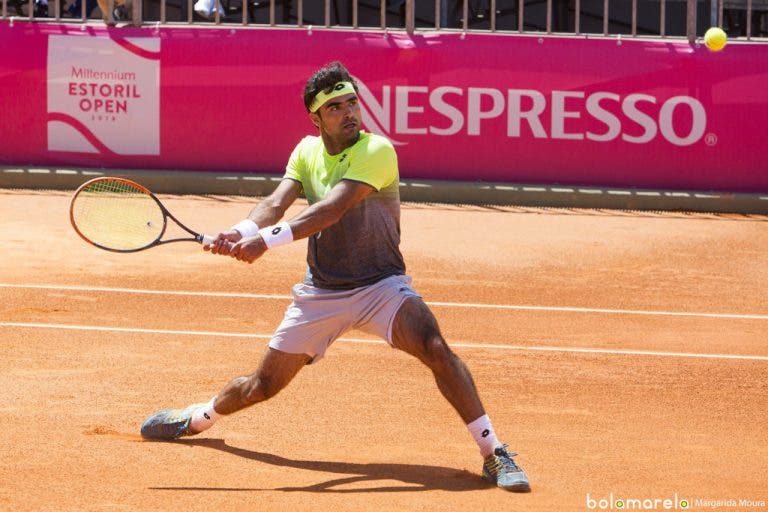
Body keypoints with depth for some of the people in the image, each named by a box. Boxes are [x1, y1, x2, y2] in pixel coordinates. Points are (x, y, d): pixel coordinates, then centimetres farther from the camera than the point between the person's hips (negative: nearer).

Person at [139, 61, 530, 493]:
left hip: (379, 284, -4)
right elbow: (277, 204, -10)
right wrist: (241, 232, -32)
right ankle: (198, 418, 43)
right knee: (264, 385, 12)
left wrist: (268, 240, -40)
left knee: (435, 348, -30)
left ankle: (494, 454, -23)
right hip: (320, 291, 4)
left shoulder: (377, 151, -18)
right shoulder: (307, 151, 3)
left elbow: (331, 209, -30)